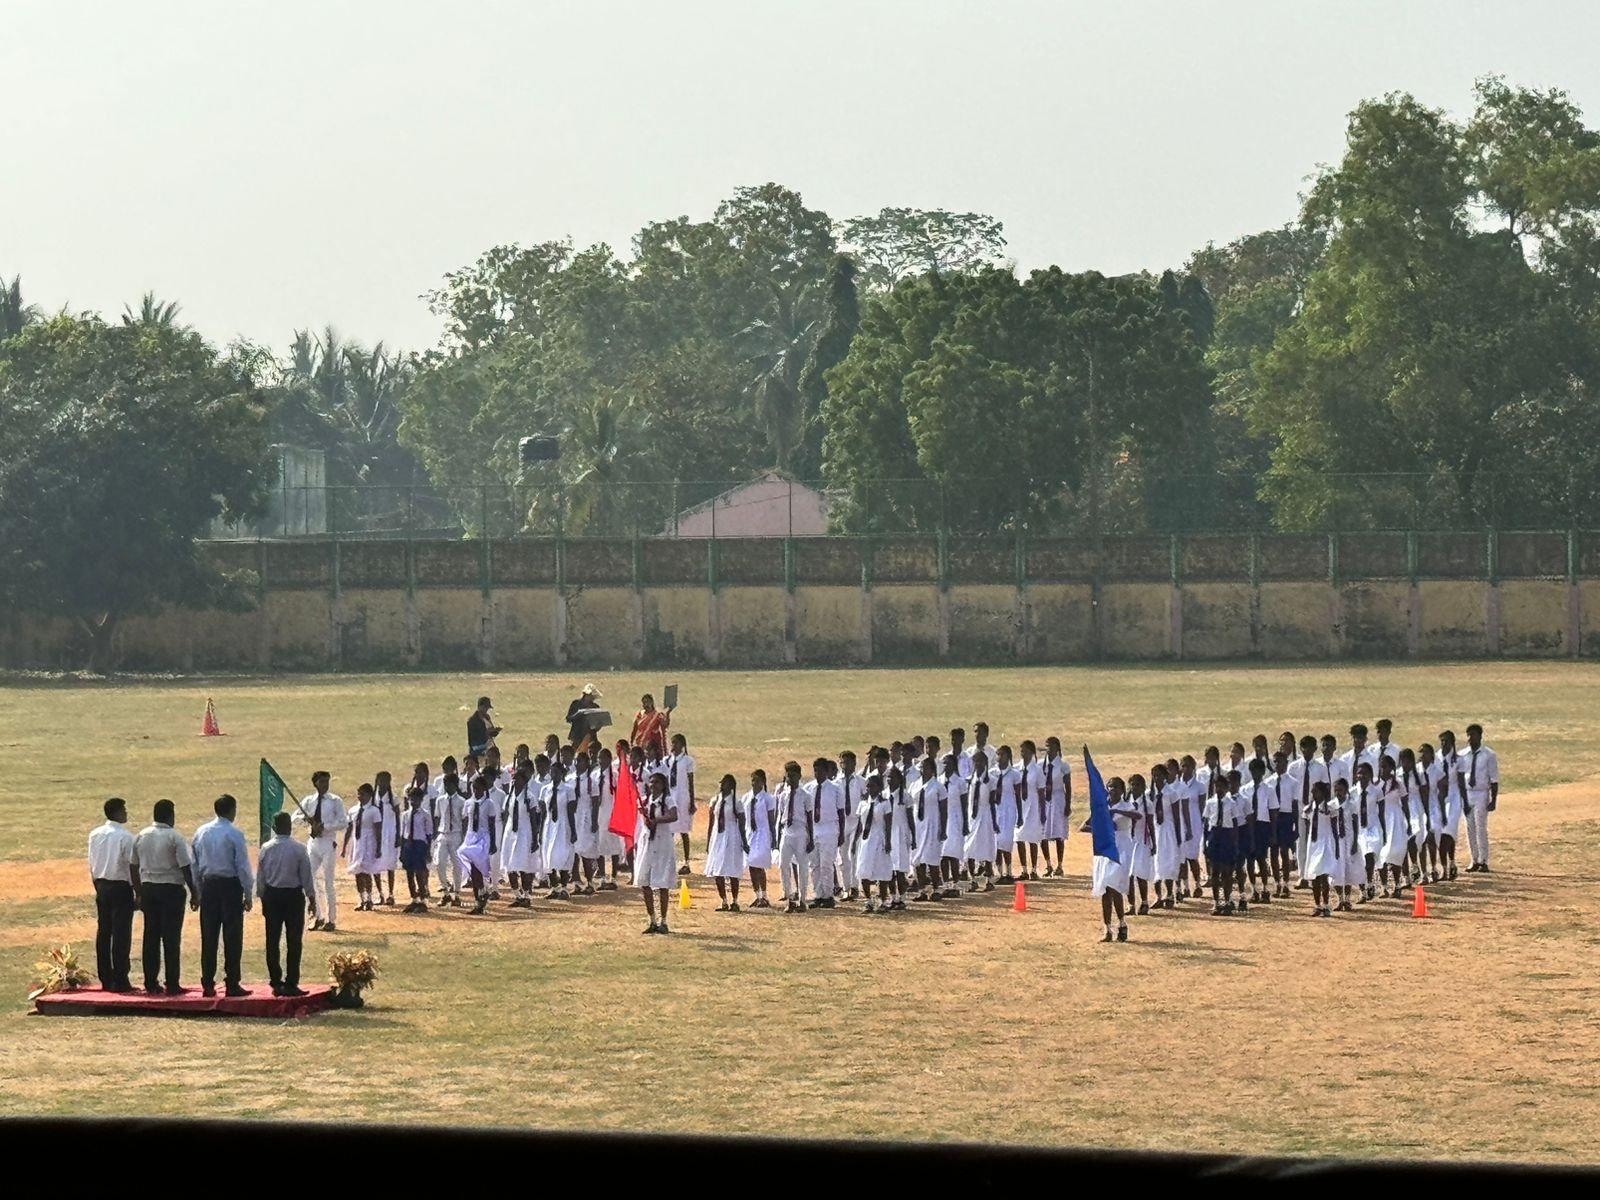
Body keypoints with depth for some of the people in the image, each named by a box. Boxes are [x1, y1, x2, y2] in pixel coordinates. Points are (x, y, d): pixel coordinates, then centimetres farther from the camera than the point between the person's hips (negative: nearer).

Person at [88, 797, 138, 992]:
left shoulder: (95, 835, 5)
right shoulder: (126, 837, -14)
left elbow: (92, 866, 10)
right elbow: (133, 868, -13)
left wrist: (98, 887, 18)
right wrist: (138, 893, -6)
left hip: (102, 886, 6)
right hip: (121, 887, -6)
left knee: (103, 932, 10)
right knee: (121, 934, -2)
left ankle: (105, 979, 14)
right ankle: (120, 980, -1)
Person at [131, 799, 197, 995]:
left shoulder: (141, 837, 6)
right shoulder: (174, 837, -10)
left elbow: (134, 866, 10)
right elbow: (185, 867, -10)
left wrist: (139, 894, 17)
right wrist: (194, 893, -3)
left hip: (148, 888, 5)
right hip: (171, 889, -5)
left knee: (151, 936, 9)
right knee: (171, 938, -2)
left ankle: (150, 983, 10)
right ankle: (172, 985, -2)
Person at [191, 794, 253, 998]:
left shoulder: (201, 832, 4)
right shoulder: (234, 834, -11)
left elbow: (194, 865, 9)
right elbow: (242, 866, -10)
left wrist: (197, 892, 15)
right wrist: (248, 894, -2)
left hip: (208, 885, 5)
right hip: (230, 885, -5)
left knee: (208, 937, 8)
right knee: (232, 937, 1)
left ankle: (207, 984, 8)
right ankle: (232, 985, 1)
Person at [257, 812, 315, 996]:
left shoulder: (266, 849, -3)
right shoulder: (299, 849, -11)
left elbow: (260, 877, 3)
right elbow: (306, 876, -6)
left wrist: (262, 898, 14)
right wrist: (311, 897, 5)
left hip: (271, 895, 3)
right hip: (293, 895, -3)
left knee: (273, 941, 9)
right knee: (293, 941, 3)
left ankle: (276, 983, 11)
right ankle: (291, 984, 1)